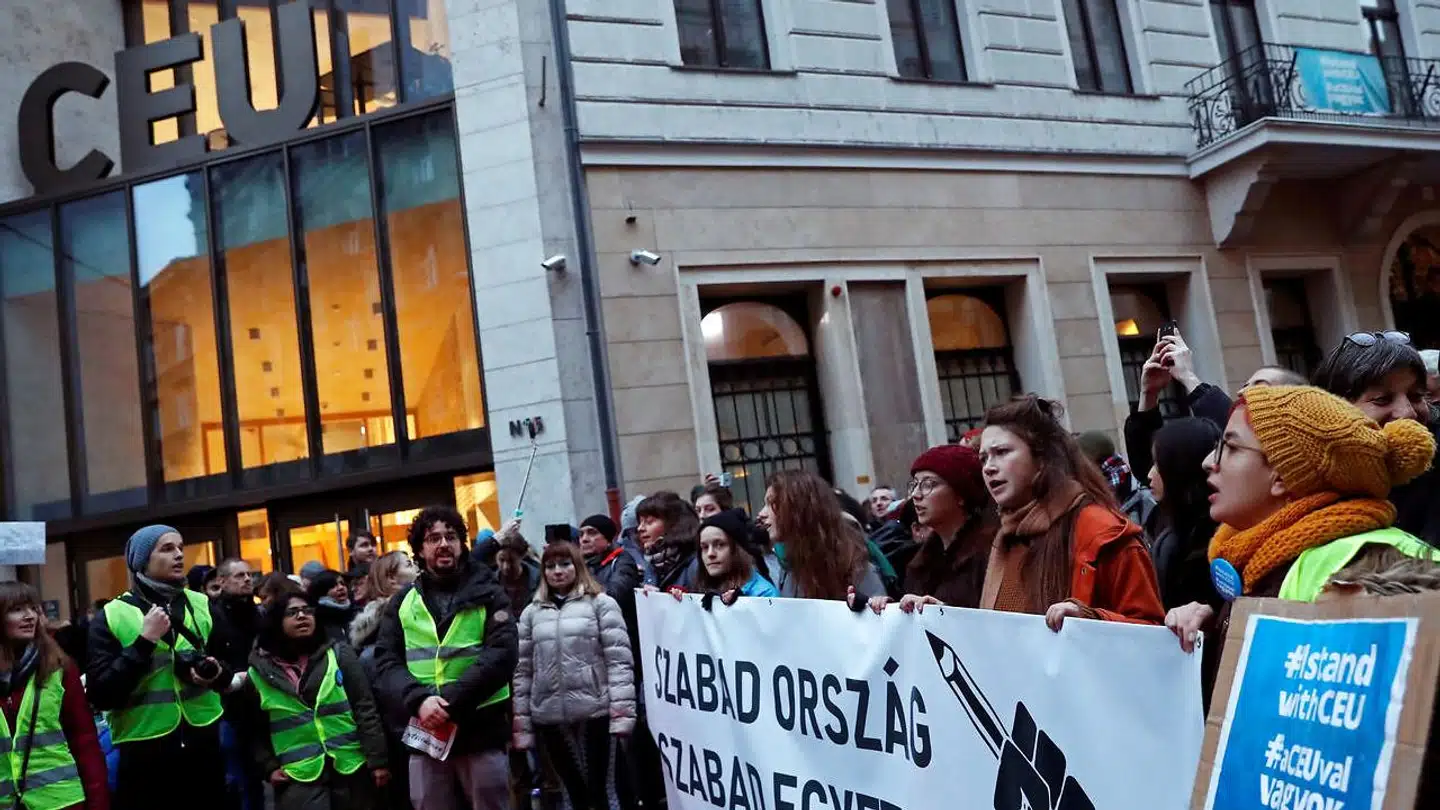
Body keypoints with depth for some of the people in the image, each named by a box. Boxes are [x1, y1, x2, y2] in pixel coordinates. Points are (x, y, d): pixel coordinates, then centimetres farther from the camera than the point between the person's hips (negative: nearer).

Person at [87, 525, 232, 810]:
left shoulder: (202, 606, 5)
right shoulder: (111, 618, -4)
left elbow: (228, 670, 13)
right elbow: (100, 695, -12)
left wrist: (216, 673, -9)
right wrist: (144, 640, -18)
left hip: (203, 748, 3)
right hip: (144, 757, -3)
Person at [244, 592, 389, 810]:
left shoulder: (339, 655, 1)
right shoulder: (260, 673, 4)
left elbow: (365, 710, -2)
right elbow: (257, 730, 11)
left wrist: (378, 760, -6)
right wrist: (269, 767, 0)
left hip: (352, 770, 0)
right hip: (299, 778, 0)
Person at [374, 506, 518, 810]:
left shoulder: (487, 593, 2)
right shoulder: (402, 602, 10)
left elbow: (503, 653, -10)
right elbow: (386, 662, 3)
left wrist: (452, 700, -19)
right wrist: (419, 700, -16)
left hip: (482, 731, -2)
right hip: (425, 732, 3)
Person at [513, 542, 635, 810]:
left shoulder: (601, 603, 1)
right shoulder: (532, 612, 11)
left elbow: (618, 660, -5)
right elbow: (522, 670, 10)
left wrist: (622, 713, -13)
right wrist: (521, 724, 5)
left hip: (594, 711, -3)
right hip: (548, 717, 3)